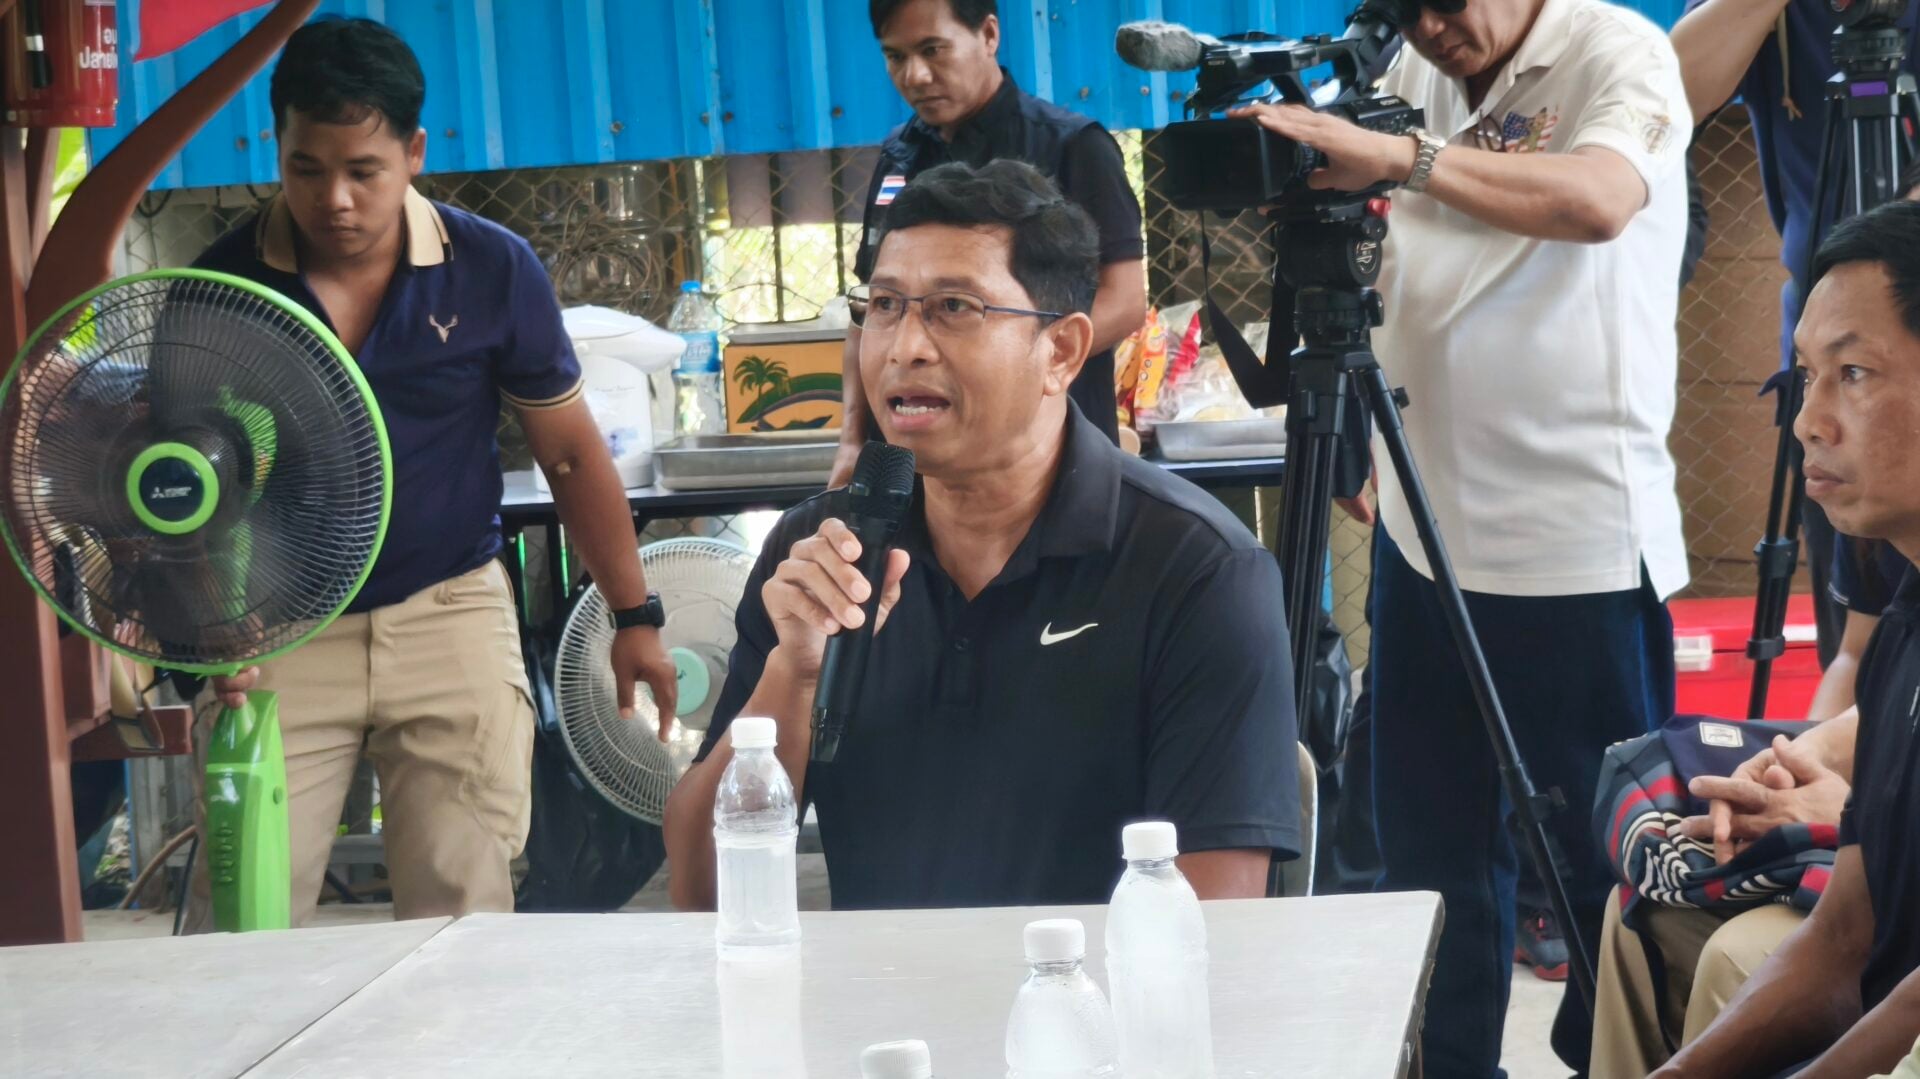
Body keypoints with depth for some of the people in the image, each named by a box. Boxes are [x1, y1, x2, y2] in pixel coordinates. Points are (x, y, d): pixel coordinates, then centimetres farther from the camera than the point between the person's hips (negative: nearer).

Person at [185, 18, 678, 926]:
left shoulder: (494, 270, -4)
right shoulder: (221, 283, -4)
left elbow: (571, 454, 6)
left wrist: (634, 617, 4)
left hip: (451, 616, 0)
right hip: (279, 634, 0)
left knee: (459, 917, 1)